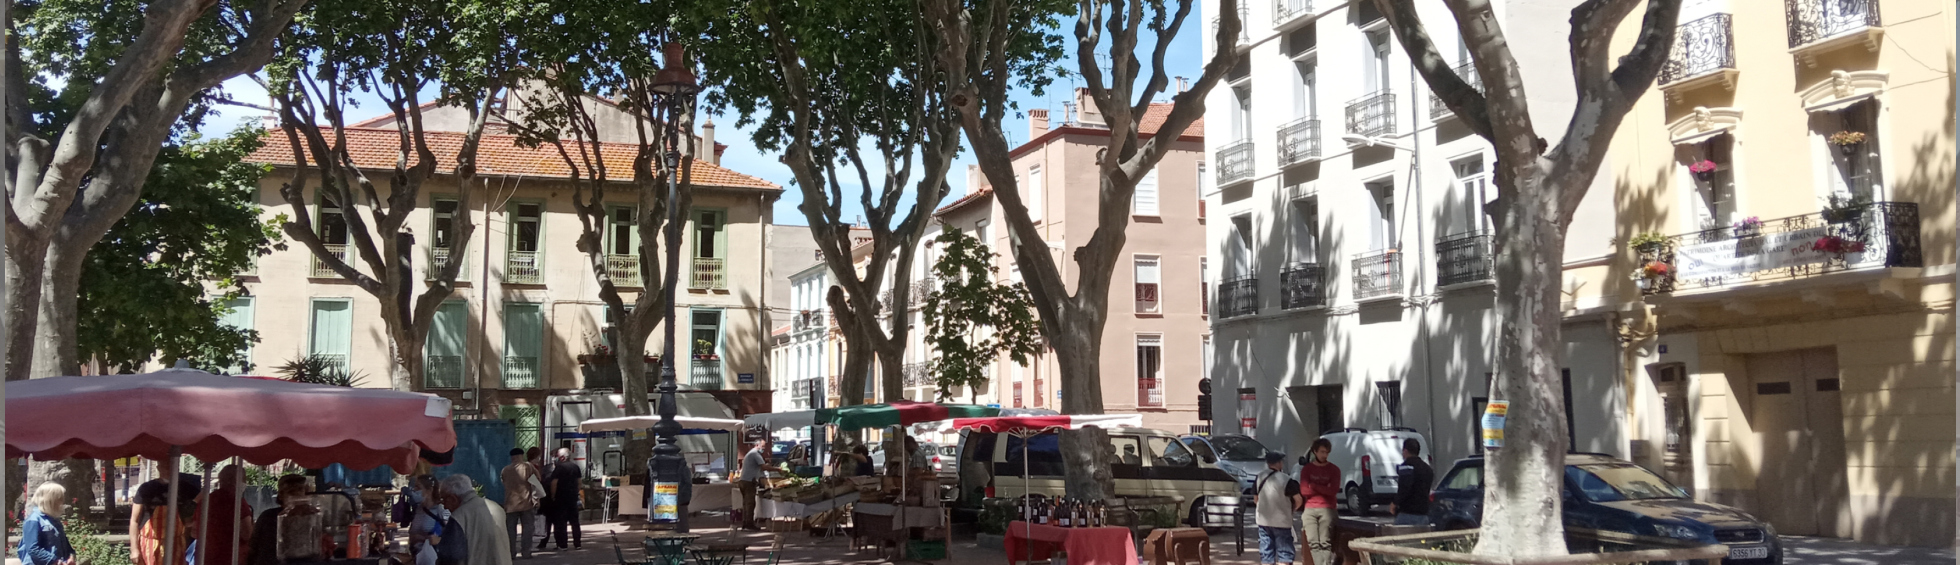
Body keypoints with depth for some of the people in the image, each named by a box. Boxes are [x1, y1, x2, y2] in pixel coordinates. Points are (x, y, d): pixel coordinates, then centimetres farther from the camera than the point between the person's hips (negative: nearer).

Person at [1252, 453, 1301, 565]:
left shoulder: (1259, 478, 2)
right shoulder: (1286, 480, -12)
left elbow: (1255, 500, 9)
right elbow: (1298, 501, -9)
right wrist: (1291, 509, 8)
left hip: (1263, 521, 5)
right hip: (1282, 522, -5)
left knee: (1266, 553, 10)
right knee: (1284, 552, 2)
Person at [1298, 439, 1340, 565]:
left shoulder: (1334, 470, 8)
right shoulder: (1307, 468, 11)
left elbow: (1334, 491, -4)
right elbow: (1304, 490, 0)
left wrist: (1314, 486, -5)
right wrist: (1324, 490, -1)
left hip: (1326, 509, -1)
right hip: (1309, 509, 1)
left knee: (1325, 543, -9)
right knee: (1313, 543, -8)